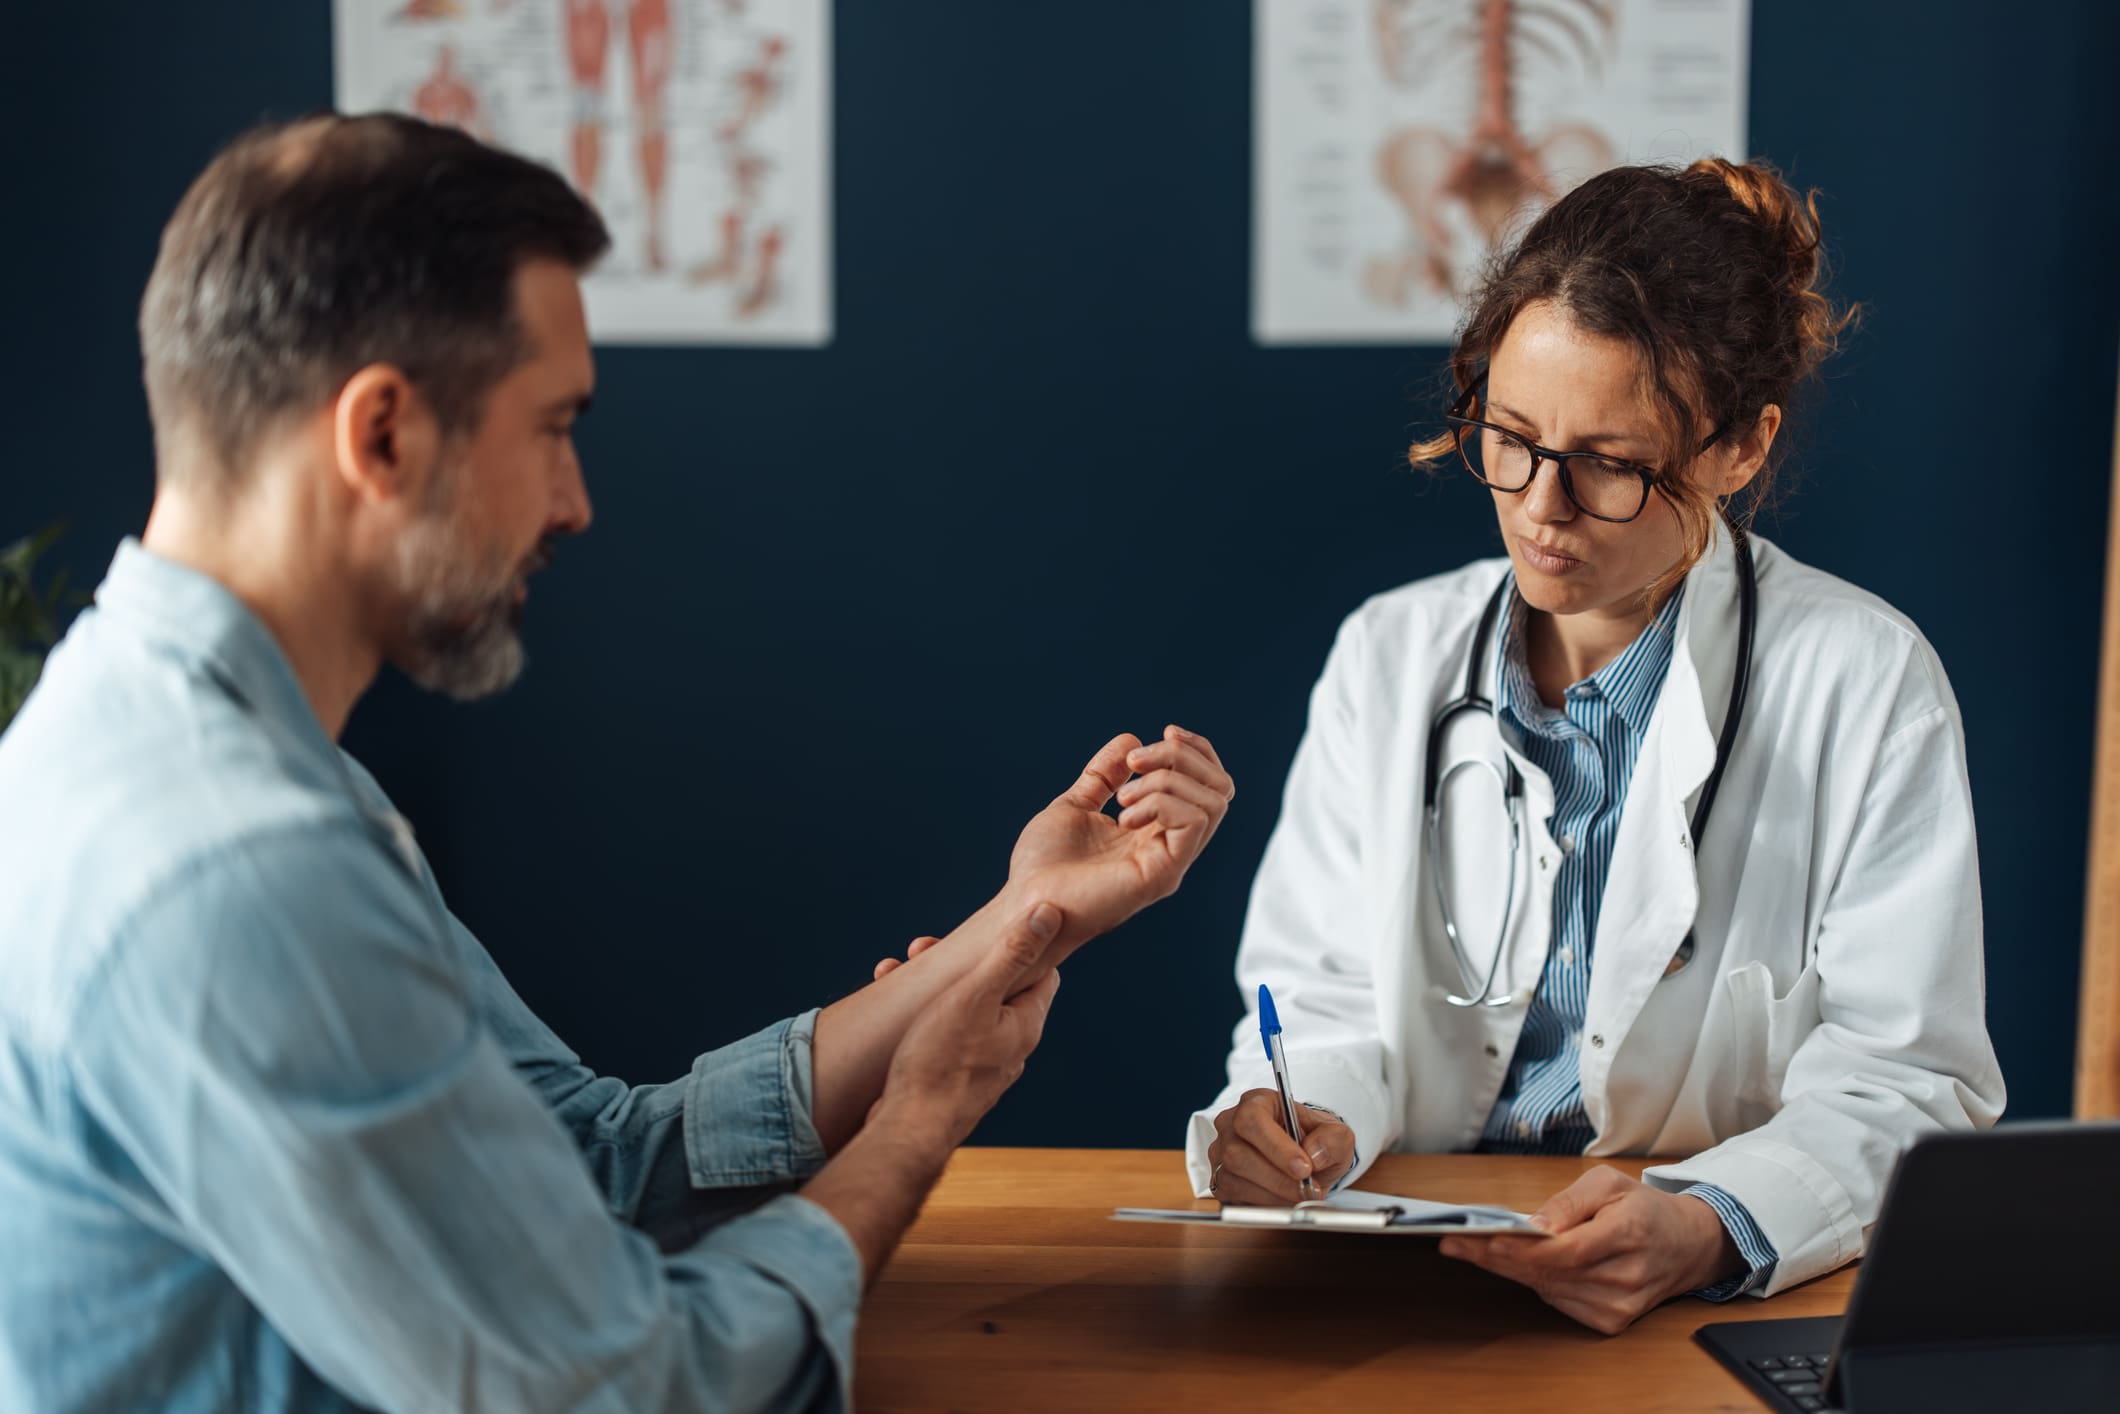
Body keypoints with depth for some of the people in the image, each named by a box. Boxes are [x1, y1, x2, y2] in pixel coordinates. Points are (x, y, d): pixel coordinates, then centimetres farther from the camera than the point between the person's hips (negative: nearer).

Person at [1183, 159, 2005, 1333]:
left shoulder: (1866, 687, -4)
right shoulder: (1388, 657, 7)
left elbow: (1908, 1083, -9)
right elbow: (1323, 999, 6)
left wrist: (1704, 1231, -27)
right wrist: (1295, 1118, -17)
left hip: (1731, 1316, -3)